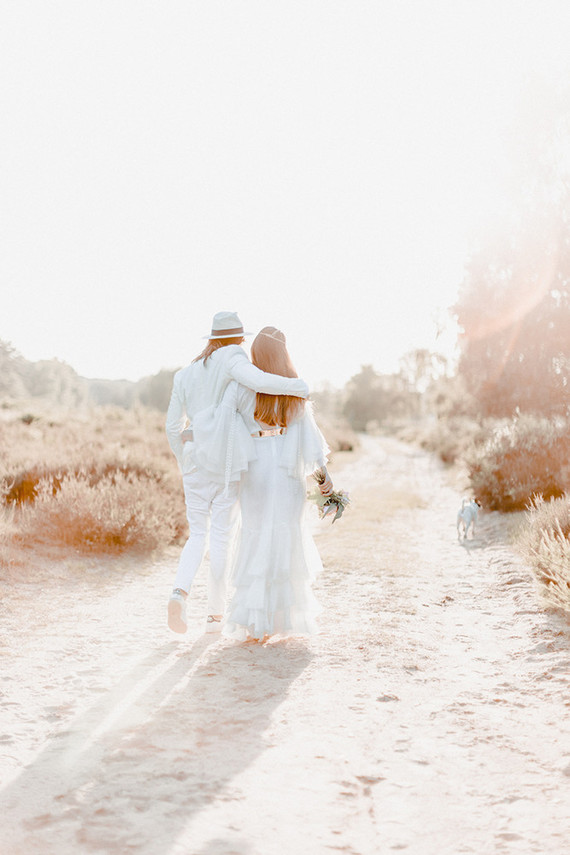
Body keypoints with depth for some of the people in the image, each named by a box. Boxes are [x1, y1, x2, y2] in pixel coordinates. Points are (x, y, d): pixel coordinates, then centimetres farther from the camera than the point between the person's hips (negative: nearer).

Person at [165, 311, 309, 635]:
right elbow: (258, 381, -24)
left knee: (198, 536, 11)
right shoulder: (230, 359, -4)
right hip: (227, 461, -4)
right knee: (222, 538, 4)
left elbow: (173, 426, 14)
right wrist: (299, 386, -11)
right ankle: (216, 615, 9)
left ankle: (180, 592, -16)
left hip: (196, 461, 4)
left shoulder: (184, 375, 14)